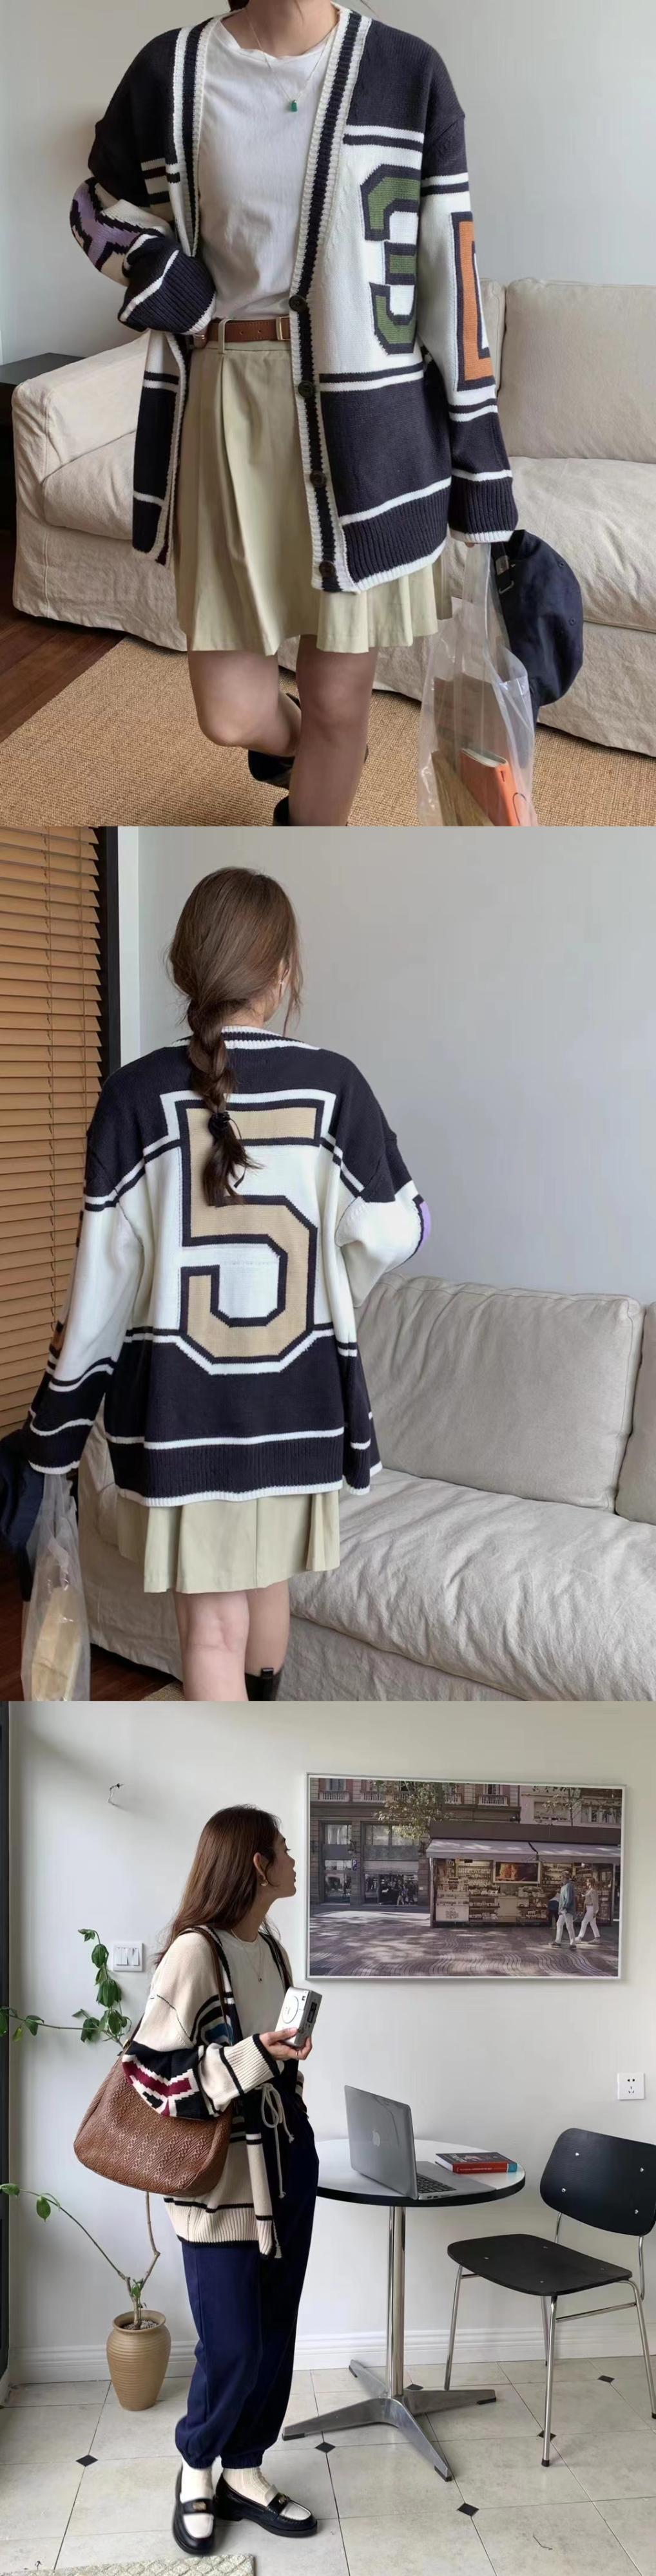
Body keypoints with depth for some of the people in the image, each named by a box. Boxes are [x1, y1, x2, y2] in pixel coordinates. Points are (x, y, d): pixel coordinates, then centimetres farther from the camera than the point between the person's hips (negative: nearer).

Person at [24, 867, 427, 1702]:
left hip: (180, 1401, -2)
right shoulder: (333, 1085, -9)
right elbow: (393, 1233, -4)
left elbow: (105, 1274, -8)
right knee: (268, 1576, 25)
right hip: (298, 1394, 3)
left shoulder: (137, 1095, -11)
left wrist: (58, 1420, 3)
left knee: (212, 1622, 5)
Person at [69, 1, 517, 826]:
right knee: (231, 712, 3)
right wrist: (155, 269, -5)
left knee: (337, 697, 6)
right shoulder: (170, 71, 1)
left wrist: (478, 446, 1)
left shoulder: (410, 73, -1)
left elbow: (448, 267, 2)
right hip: (226, 408, 1)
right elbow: (97, 207, 17)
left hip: (368, 415, 0)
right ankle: (301, 751, 41)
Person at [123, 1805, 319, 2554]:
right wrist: (251, 2058, -26)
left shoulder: (270, 1948, 7)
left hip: (287, 2164, 7)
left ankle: (244, 2472, 26)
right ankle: (196, 2468, 22)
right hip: (222, 2178, -7)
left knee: (275, 2334, 11)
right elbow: (148, 2069, -19)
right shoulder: (194, 1952, -18)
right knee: (233, 2344, -2)